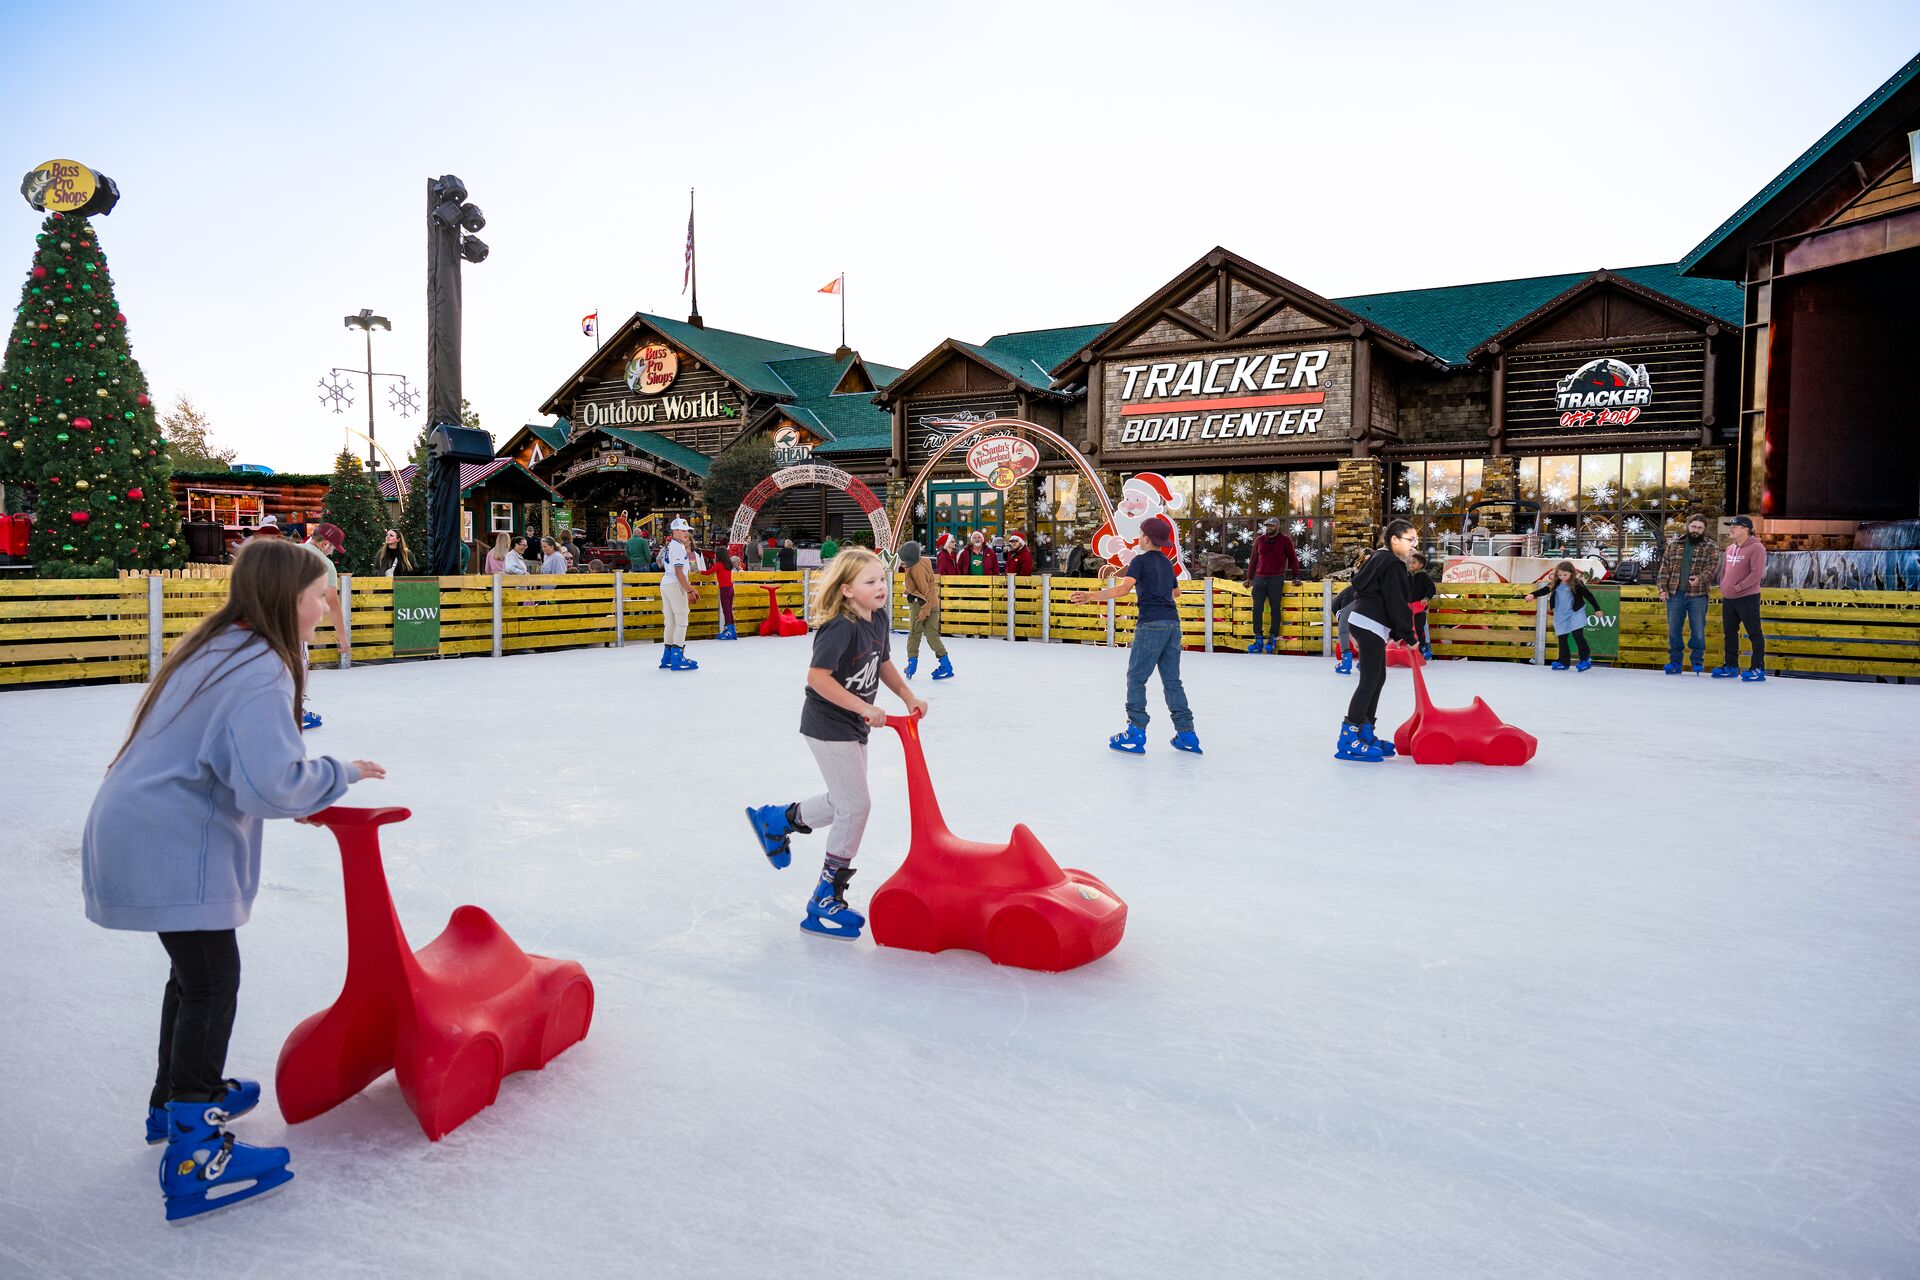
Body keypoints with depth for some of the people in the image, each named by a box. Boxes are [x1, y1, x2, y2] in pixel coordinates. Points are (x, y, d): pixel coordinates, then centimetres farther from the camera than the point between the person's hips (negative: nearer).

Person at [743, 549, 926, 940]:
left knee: (845, 802, 19)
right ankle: (826, 900, 6)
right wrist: (864, 708, -29)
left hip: (854, 727, 9)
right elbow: (817, 677, -30)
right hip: (828, 727, -9)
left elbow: (884, 664, 17)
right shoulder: (840, 628, -24)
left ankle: (775, 819, 40)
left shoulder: (879, 619, 3)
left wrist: (909, 698, 8)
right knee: (856, 805, -6)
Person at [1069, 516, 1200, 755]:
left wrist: (1091, 596, -28)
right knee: (1172, 680, 11)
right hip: (1173, 622, 7)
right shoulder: (1167, 563, 18)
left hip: (1151, 624, -7)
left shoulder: (1141, 560, -4)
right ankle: (1186, 735, 10)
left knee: (1136, 677, 0)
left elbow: (1124, 588, -20)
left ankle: (1136, 734, -2)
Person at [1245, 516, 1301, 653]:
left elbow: (1292, 558, 7)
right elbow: (1253, 559, 17)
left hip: (1276, 580, -3)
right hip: (1259, 579, 3)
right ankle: (1259, 640, 2)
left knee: (1275, 610, 0)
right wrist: (1249, 577, 16)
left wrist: (1295, 576, 3)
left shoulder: (1285, 540, 3)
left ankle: (1272, 639, 6)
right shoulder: (1259, 540, 11)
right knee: (1257, 610, -2)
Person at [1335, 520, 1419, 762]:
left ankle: (1365, 734, 19)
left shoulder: (1382, 560, 19)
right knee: (1369, 681, -10)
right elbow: (1396, 603, -15)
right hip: (1370, 625, -11)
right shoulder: (1392, 565, -12)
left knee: (1378, 678, 14)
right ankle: (1348, 738, -12)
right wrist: (1408, 635, -9)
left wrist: (1396, 634, 21)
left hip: (1368, 624, 11)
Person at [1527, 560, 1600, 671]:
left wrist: (1597, 609, 1)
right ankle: (1563, 662, 15)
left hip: (1575, 613, -5)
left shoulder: (1577, 584, -9)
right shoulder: (1555, 584, 2)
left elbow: (1588, 595, -3)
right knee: (1562, 639, 8)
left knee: (1577, 635, -13)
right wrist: (1532, 594, -19)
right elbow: (1544, 590, 0)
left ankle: (1586, 658, 3)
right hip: (1561, 616, 5)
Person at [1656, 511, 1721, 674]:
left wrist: (1700, 578, -27)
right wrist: (1663, 588, 1)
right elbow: (1665, 568, 9)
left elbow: (1712, 567, -8)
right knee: (1673, 629, 6)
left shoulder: (1711, 548, 3)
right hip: (1675, 594, 2)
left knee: (1698, 630, 1)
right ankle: (1674, 661, 14)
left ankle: (1698, 661, 14)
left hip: (1698, 595, -2)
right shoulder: (1673, 545, 10)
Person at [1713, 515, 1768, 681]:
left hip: (1748, 598, -8)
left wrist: (1737, 588, -19)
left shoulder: (1756, 548, -11)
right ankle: (1731, 666, 24)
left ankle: (1758, 668, 1)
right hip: (1728, 599, 8)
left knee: (1754, 633, -3)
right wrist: (1723, 589, 9)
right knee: (1729, 633, 14)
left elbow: (1757, 573, -18)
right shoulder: (1730, 549, 12)